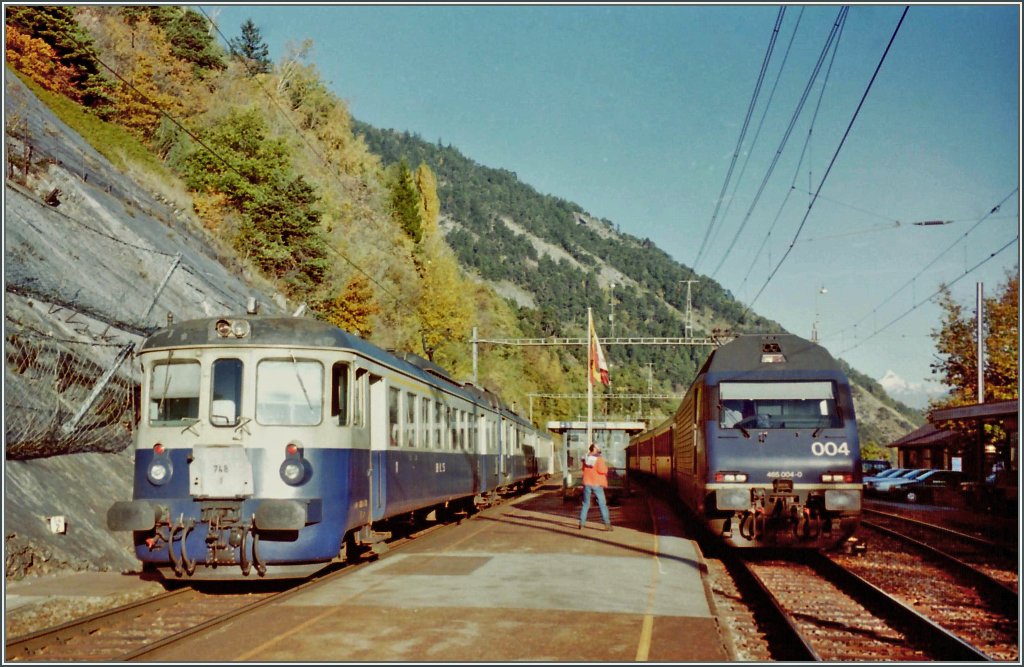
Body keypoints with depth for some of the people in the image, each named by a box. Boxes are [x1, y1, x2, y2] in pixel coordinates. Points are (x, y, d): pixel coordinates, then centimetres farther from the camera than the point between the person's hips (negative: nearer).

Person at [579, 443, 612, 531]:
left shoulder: (586, 458, 7)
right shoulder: (599, 458, -11)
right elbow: (602, 470, -19)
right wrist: (605, 467, 0)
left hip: (587, 483, 5)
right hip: (597, 484, -5)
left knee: (585, 504, 13)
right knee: (602, 504, 0)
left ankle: (581, 523, 9)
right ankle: (607, 524, -5)